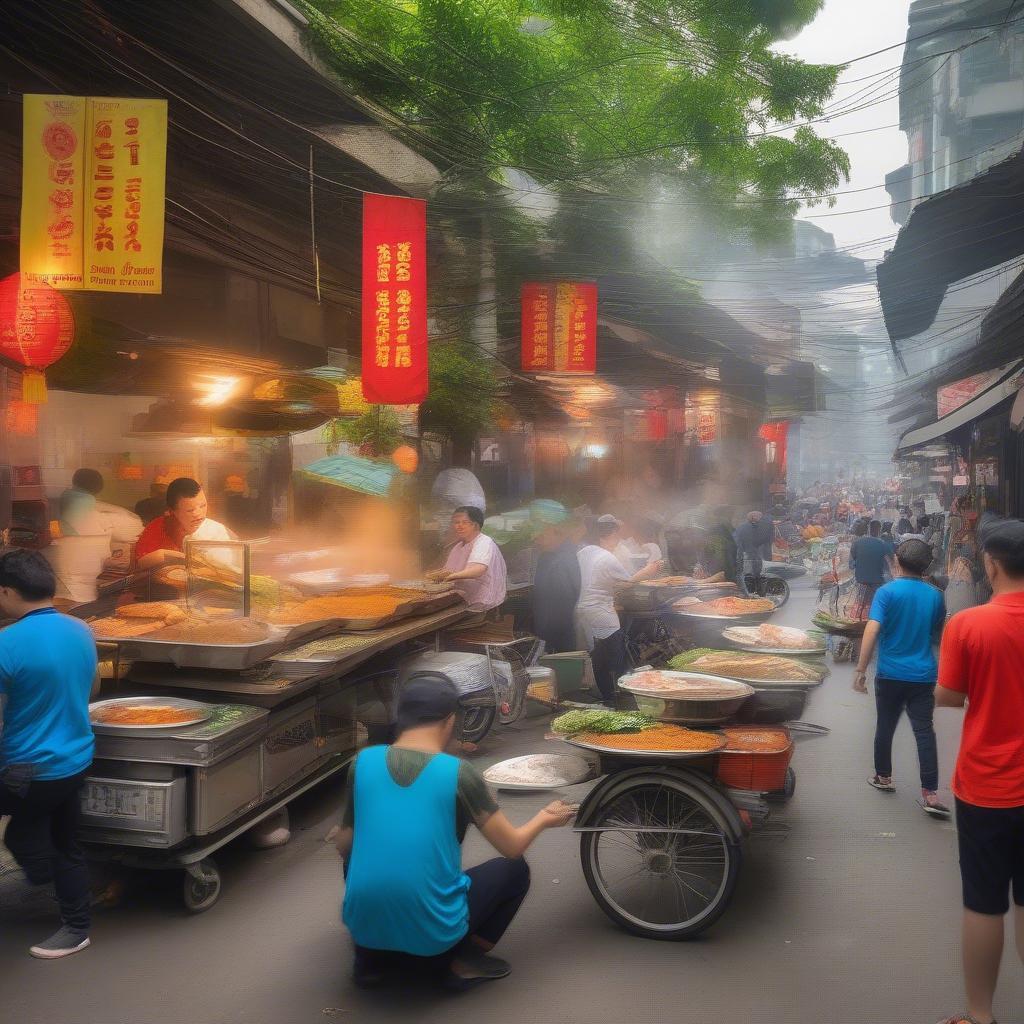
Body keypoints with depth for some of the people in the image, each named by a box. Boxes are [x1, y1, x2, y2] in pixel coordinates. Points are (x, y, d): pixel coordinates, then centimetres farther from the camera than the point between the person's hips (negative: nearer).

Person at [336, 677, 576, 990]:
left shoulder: (362, 761, -1)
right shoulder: (459, 773, -8)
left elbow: (344, 847, 10)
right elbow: (513, 846, 2)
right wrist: (544, 818, 22)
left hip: (363, 926, 3)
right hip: (432, 932, -3)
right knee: (514, 870, 20)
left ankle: (371, 956, 17)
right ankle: (463, 960, 6)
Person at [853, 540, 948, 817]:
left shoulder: (887, 592, -10)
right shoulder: (935, 595, 2)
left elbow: (872, 631, -19)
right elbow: (939, 633, 16)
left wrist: (861, 670, -15)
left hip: (890, 674, -2)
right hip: (924, 675, 2)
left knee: (885, 727, 15)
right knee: (924, 732, 1)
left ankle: (883, 777, 30)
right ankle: (930, 794, -4)